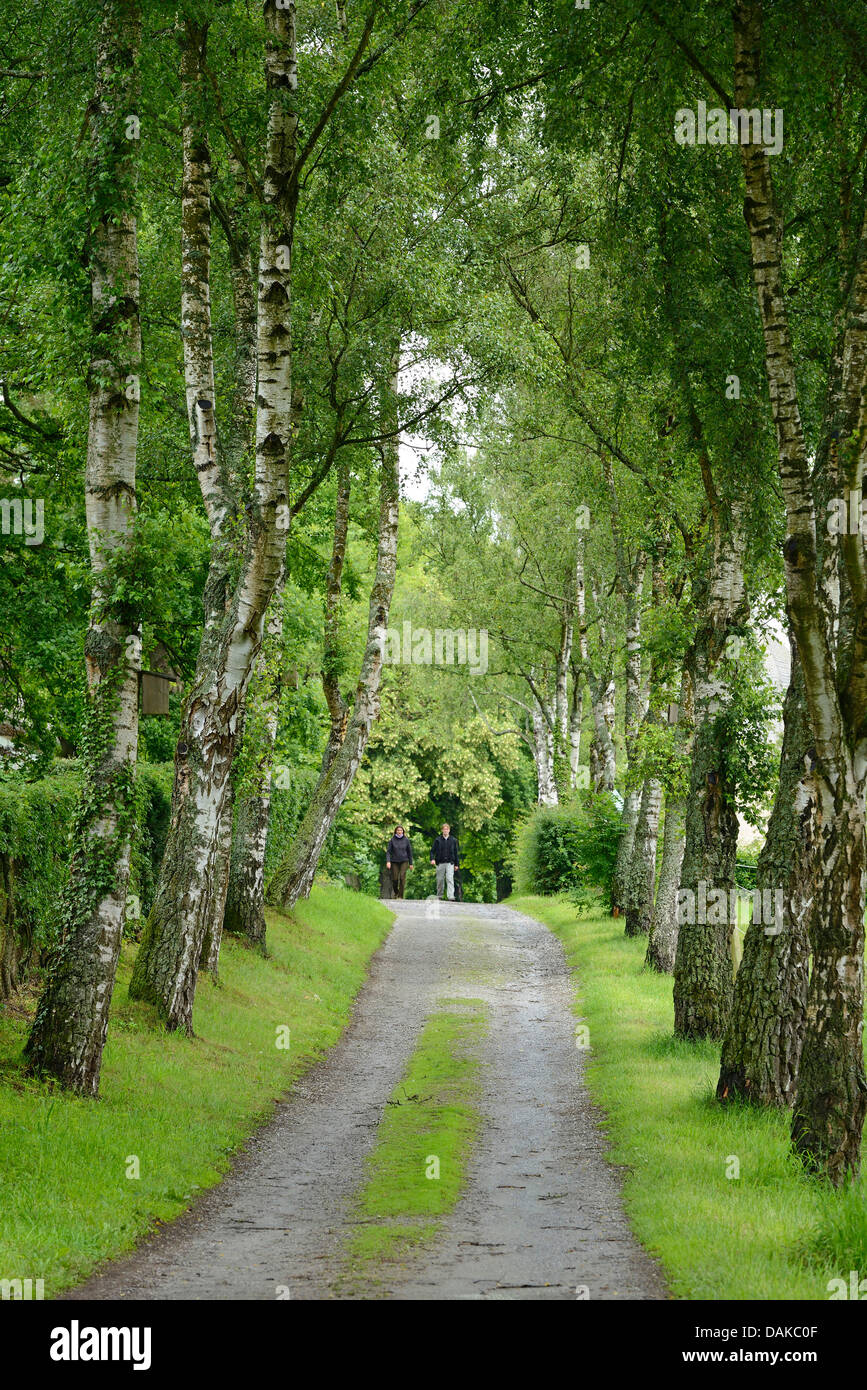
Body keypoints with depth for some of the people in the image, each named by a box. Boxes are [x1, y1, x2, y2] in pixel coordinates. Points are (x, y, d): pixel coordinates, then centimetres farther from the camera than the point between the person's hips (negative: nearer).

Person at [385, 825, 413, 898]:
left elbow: (409, 852, 6)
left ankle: (401, 896, -11)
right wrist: (388, 861, -17)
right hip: (394, 862, 1)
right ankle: (396, 892, 30)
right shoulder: (392, 840, -1)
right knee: (395, 879, 1)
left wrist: (411, 863, 6)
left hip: (404, 861, 0)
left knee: (402, 877, -15)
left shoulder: (406, 840, 1)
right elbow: (388, 851, -3)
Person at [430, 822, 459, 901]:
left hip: (450, 863, -1)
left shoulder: (453, 840, 7)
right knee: (440, 880, 7)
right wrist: (432, 859, -14)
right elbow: (432, 850, 4)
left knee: (450, 879, -13)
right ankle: (439, 896, 20)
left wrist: (456, 864, 9)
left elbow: (456, 853, 11)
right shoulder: (438, 840, 4)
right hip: (440, 863, 1)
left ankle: (451, 897, -20)